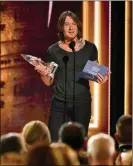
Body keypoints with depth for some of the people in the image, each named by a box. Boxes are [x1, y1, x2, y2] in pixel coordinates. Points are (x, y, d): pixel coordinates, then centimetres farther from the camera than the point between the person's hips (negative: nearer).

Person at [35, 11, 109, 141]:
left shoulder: (89, 48, 0)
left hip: (82, 103, 0)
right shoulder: (53, 50, 0)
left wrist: (101, 78, -13)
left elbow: (95, 73, 10)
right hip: (59, 103, 0)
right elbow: (49, 82, 4)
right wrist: (43, 73, -18)